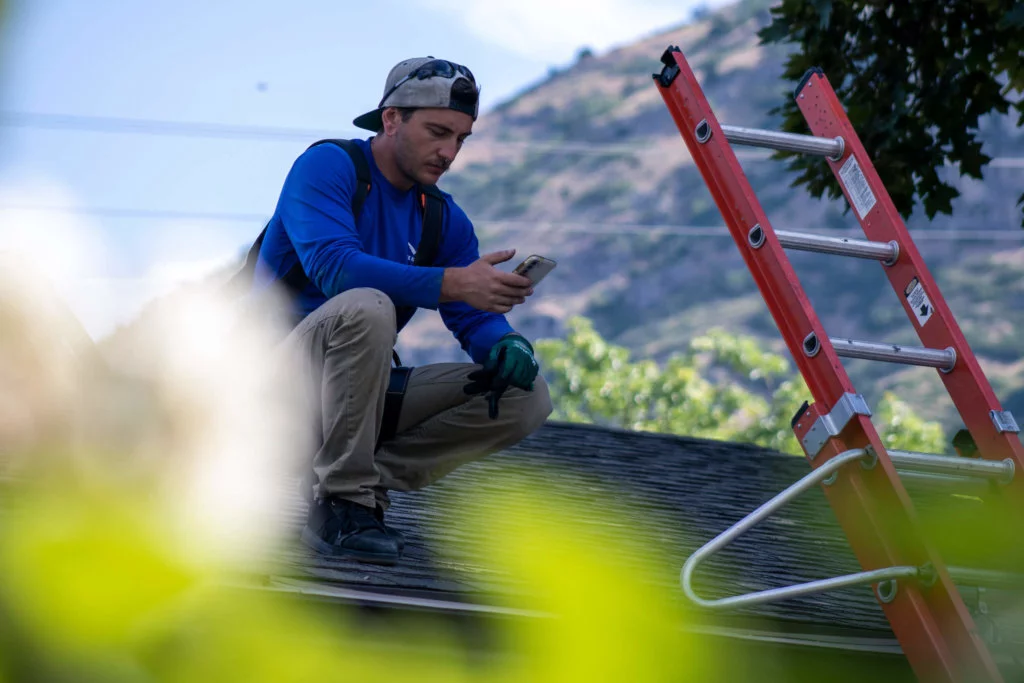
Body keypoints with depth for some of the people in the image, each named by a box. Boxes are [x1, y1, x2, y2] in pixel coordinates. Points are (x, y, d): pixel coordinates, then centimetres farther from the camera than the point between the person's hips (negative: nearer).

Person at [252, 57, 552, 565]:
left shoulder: (443, 218, 9)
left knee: (526, 397, -6)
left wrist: (507, 345, -21)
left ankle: (370, 479, -11)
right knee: (367, 306, -37)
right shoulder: (327, 167, -10)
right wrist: (452, 283, -36)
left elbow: (475, 320, 5)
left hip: (365, 391, 7)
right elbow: (333, 266, -27)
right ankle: (342, 503, -27)